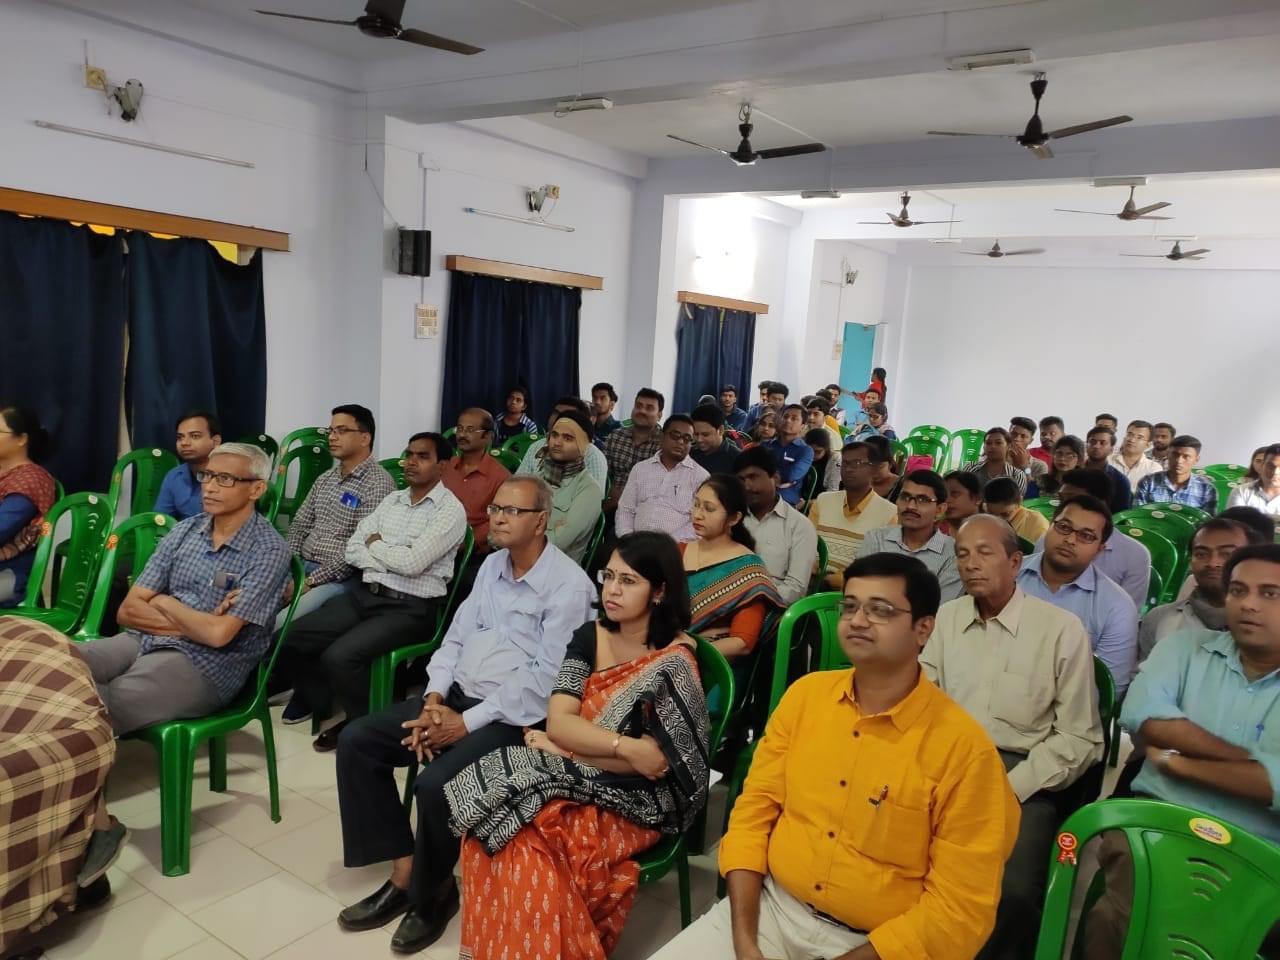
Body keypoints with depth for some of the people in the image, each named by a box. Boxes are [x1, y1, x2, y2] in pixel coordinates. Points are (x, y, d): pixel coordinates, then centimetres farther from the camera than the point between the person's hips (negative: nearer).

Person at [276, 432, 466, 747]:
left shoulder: (451, 510, -8)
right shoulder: (392, 500, 15)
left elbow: (413, 562, -19)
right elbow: (353, 550, 9)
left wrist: (376, 545, -1)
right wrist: (392, 561, -10)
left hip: (410, 608, -7)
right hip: (365, 594, 7)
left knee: (339, 656, -26)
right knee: (290, 638, -4)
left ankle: (359, 721, 3)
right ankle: (316, 699, 24)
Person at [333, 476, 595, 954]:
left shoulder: (569, 586, -15)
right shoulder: (492, 564, 10)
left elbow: (543, 679, -19)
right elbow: (456, 636, 12)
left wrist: (466, 723, -18)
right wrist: (434, 699, -5)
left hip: (510, 717, -8)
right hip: (455, 696, 8)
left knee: (435, 784, -29)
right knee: (356, 741, -3)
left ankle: (434, 889, 2)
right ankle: (404, 869, 2)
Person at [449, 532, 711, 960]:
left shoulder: (675, 662, -13)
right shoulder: (589, 636, 3)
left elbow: (653, 761, -17)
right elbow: (558, 721, -7)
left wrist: (560, 747, -12)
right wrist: (626, 746, -22)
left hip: (633, 803, -5)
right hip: (577, 781, 5)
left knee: (526, 836, -27)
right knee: (502, 829, -23)